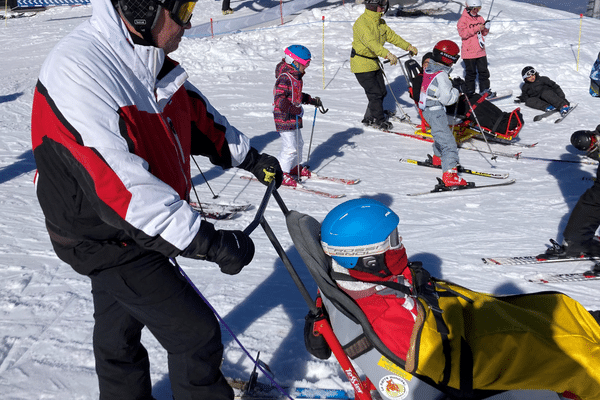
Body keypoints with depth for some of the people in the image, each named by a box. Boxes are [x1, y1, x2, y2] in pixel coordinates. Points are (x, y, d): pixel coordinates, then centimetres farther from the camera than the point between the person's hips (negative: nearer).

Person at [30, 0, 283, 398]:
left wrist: (249, 157, 19)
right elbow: (117, 183, -38)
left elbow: (196, 114, 14)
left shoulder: (150, 61, -3)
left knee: (119, 325, 26)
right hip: (106, 240, -9)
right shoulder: (78, 70, -31)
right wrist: (207, 241, -39)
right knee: (196, 333, -2)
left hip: (132, 225, 9)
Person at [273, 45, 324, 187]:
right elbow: (279, 100, -28)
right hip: (285, 118, -10)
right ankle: (280, 173, 1)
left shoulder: (295, 76, 12)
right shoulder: (285, 78, -20)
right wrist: (296, 110, -34)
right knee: (290, 147, -10)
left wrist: (312, 100, 24)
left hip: (294, 117, 10)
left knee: (298, 143, 21)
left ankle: (295, 167, 39)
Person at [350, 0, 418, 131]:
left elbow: (391, 35, 14)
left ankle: (369, 118, 25)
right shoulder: (361, 23, -23)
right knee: (375, 93, -7)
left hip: (374, 62, 9)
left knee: (382, 91, 11)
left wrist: (408, 46, 9)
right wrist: (387, 54, -47)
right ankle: (379, 120, 9)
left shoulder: (380, 22, 7)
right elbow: (370, 42, -36)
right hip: (361, 64, -9)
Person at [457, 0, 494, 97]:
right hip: (469, 52, -6)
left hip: (481, 51, 6)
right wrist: (476, 28, -22)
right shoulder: (463, 19, -8)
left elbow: (484, 33, 19)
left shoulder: (480, 18, 12)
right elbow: (463, 33, -21)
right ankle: (469, 93, 12)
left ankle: (485, 90, 20)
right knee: (471, 73, 1)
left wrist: (486, 28, -3)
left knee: (484, 71, 10)